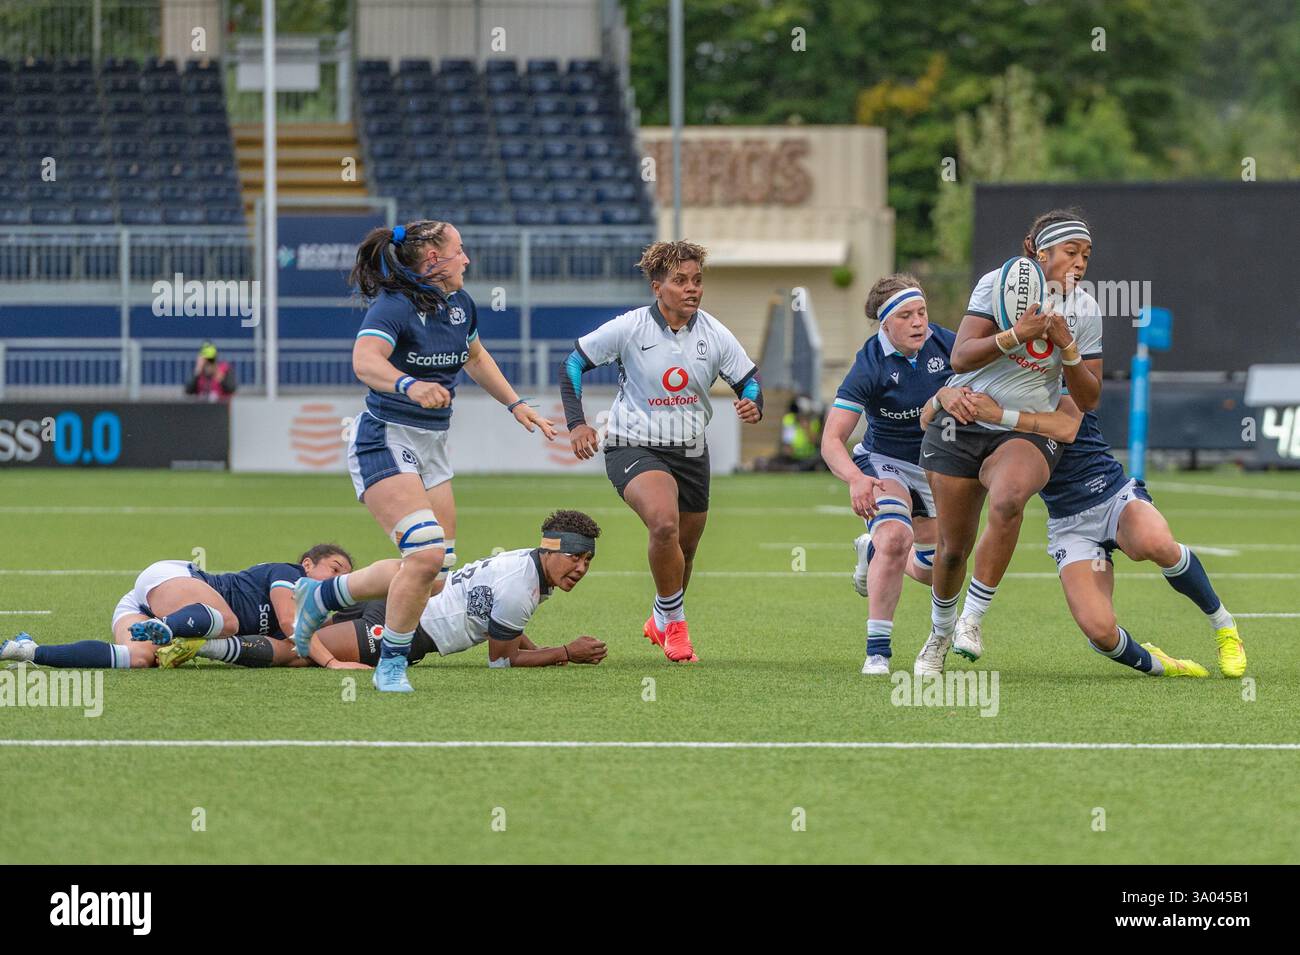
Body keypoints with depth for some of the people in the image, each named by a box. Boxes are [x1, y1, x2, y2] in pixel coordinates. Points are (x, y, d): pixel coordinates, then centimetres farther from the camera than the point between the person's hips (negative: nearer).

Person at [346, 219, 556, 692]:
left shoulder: (460, 305, 8)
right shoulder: (394, 307, -18)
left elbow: (475, 357, 29)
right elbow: (365, 361, -37)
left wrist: (516, 404, 26)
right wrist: (408, 385, -54)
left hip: (432, 446, 9)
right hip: (386, 441, -9)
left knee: (435, 578, 4)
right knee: (426, 555, -23)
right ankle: (391, 667, -9)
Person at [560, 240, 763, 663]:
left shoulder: (715, 335, -3)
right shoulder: (629, 328, -12)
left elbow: (749, 380, 5)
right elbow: (573, 363, -3)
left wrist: (753, 405, -20)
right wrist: (576, 423, -13)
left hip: (691, 453, 5)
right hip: (633, 448, -5)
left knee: (683, 551, 16)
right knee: (664, 522, -32)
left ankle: (661, 622, 46)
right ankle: (673, 620, -13)